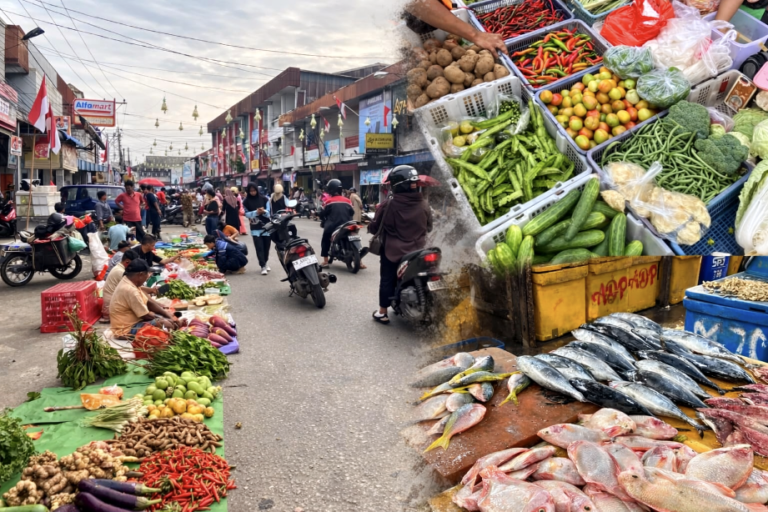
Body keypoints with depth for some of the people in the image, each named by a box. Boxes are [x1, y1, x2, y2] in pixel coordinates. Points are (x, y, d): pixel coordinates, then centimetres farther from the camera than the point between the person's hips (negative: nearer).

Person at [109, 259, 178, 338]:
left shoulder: (128, 282, 4)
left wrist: (169, 316, 1)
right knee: (162, 323, -25)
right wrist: (164, 320, -5)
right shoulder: (130, 290, -26)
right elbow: (146, 315, -20)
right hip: (126, 330, -10)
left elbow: (149, 302, 8)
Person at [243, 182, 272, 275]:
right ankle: (263, 266, -2)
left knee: (266, 246, 11)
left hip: (267, 226, 1)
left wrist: (264, 211, -25)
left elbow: (269, 212, -4)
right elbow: (247, 214, -5)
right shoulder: (246, 201, 1)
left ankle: (266, 262, 31)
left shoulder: (264, 199, -1)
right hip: (255, 228, -1)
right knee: (259, 247, -7)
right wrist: (256, 212, -21)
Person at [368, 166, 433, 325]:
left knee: (387, 280, 12)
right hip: (417, 251, 3)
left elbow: (375, 227, -7)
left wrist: (371, 228, 16)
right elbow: (429, 228, 9)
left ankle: (382, 313, 17)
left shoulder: (388, 204, -15)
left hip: (393, 251, -3)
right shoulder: (424, 205, -5)